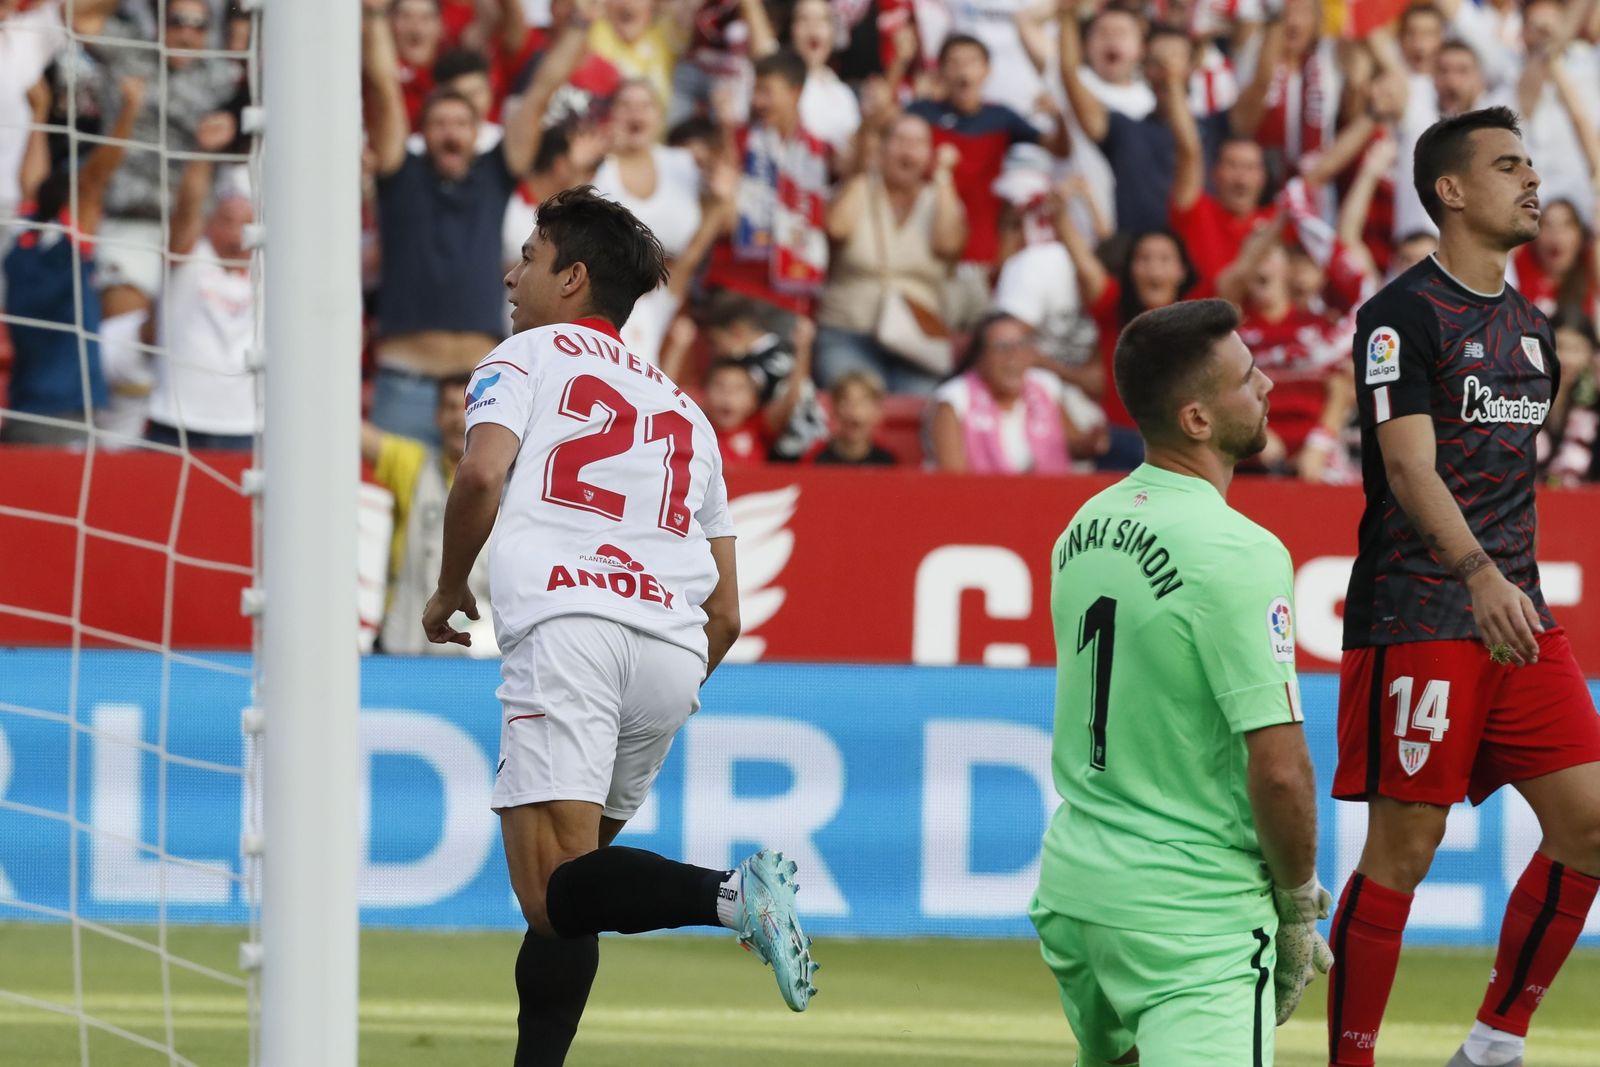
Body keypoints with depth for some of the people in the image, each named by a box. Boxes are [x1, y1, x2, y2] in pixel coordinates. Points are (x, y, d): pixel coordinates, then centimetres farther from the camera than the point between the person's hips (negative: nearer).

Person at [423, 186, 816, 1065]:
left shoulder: (528, 356, 16)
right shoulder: (683, 409, 31)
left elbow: (483, 474, -6)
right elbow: (726, 612, 26)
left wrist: (449, 593, 10)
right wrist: (654, 717, 37)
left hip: (569, 626, -6)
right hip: (676, 652, 6)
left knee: (554, 892, -17)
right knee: (565, 897, 16)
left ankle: (730, 894, -39)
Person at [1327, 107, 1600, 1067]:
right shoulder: (1404, 315, -9)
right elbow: (1410, 467, -20)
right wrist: (1480, 575, -32)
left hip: (1516, 617, 7)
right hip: (1417, 618, -7)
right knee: (1403, 849, -6)